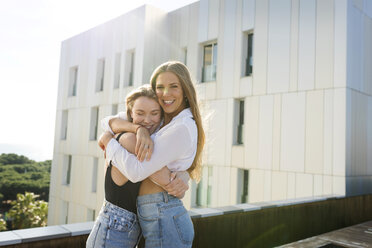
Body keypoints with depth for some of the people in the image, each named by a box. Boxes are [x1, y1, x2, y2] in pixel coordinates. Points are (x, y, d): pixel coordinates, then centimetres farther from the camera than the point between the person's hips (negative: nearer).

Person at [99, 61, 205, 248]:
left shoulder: (182, 128, -15)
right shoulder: (160, 124, 12)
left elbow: (136, 171, -20)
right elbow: (111, 121, 10)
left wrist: (108, 140, -5)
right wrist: (137, 128, -11)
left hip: (165, 220, -8)